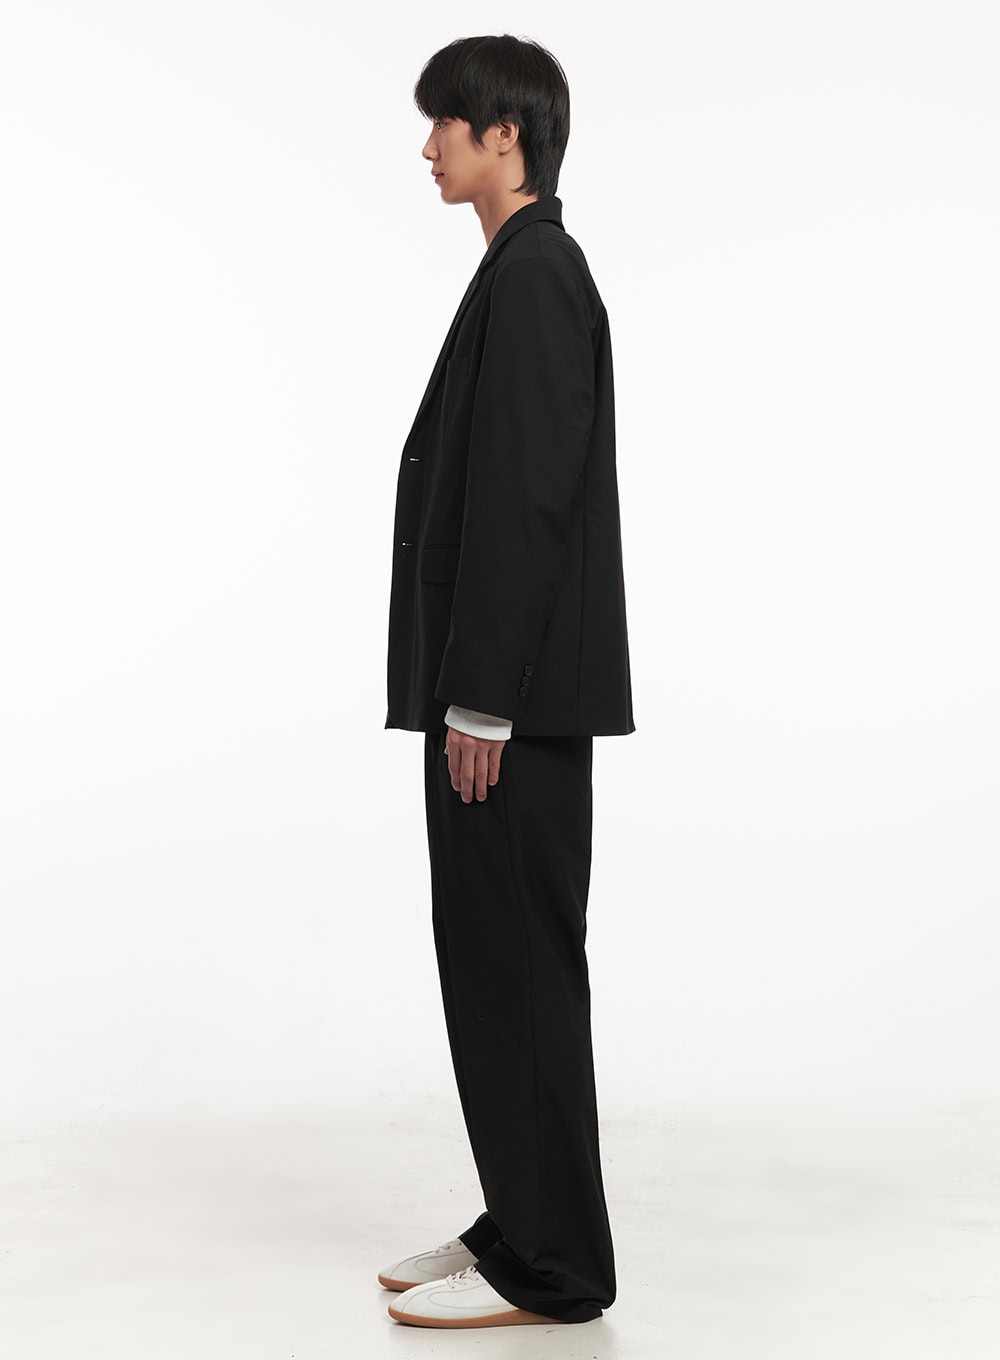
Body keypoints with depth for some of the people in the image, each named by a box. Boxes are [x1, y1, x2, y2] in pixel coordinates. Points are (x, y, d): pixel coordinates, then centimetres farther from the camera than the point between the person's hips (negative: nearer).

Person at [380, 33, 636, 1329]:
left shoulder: (534, 275, -13)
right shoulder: (529, 271, 18)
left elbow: (527, 498, -20)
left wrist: (481, 701, -20)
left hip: (515, 698, -10)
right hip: (504, 690, 10)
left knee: (517, 966, -3)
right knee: (499, 964, 14)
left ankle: (548, 1268, 8)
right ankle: (527, 1226, 25)